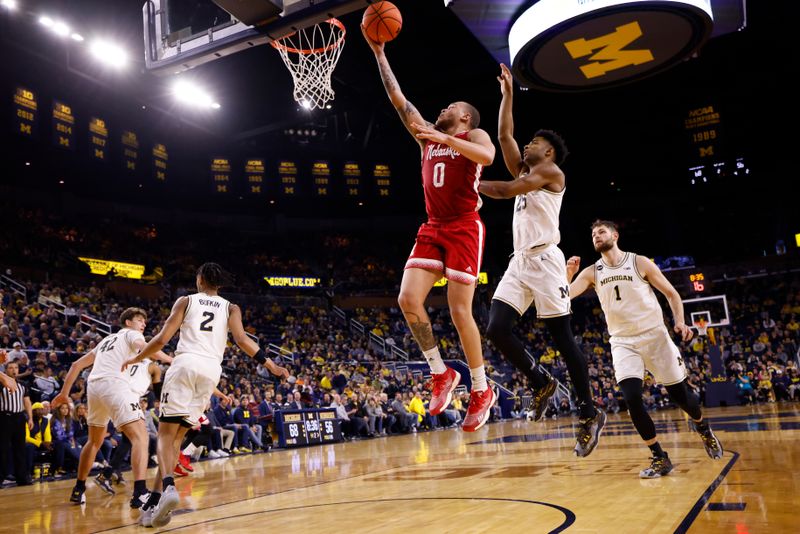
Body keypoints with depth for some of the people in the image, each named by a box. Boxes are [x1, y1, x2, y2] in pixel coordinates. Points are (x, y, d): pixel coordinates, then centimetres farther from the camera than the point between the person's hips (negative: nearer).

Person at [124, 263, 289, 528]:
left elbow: (162, 339, 8)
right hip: (212, 369, 3)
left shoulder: (186, 300, 14)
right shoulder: (230, 308, 18)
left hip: (186, 363, -3)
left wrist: (136, 358, 23)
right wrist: (269, 363, 1)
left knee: (166, 433, -2)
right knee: (177, 436, 11)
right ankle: (155, 500, 7)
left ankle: (168, 487, -28)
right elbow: (241, 339, 0)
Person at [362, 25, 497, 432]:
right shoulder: (428, 136, 21)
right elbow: (397, 98, 20)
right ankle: (441, 374, 6)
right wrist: (379, 54, 18)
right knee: (408, 300, -10)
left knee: (459, 311, -9)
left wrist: (445, 138, -21)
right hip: (432, 230, 6)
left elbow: (487, 156, -21)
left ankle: (482, 390, 7)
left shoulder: (473, 136, 4)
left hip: (464, 230, -6)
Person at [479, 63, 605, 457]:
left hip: (544, 259, -8)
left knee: (561, 336, -5)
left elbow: (506, 190, -12)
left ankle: (590, 414, 5)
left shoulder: (550, 170, 0)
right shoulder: (523, 172, 23)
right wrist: (507, 93, 25)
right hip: (519, 262, 8)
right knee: (496, 329, -7)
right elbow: (504, 135, 22)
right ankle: (541, 383, 11)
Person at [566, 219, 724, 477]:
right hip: (622, 342, 1)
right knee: (632, 399, -16)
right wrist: (568, 273, -25)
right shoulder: (591, 272, 1)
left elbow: (671, 293, 2)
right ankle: (660, 458, -1)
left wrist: (680, 321, -12)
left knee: (679, 394, 6)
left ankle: (701, 425, 41)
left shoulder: (640, 262, -4)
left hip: (654, 335, -1)